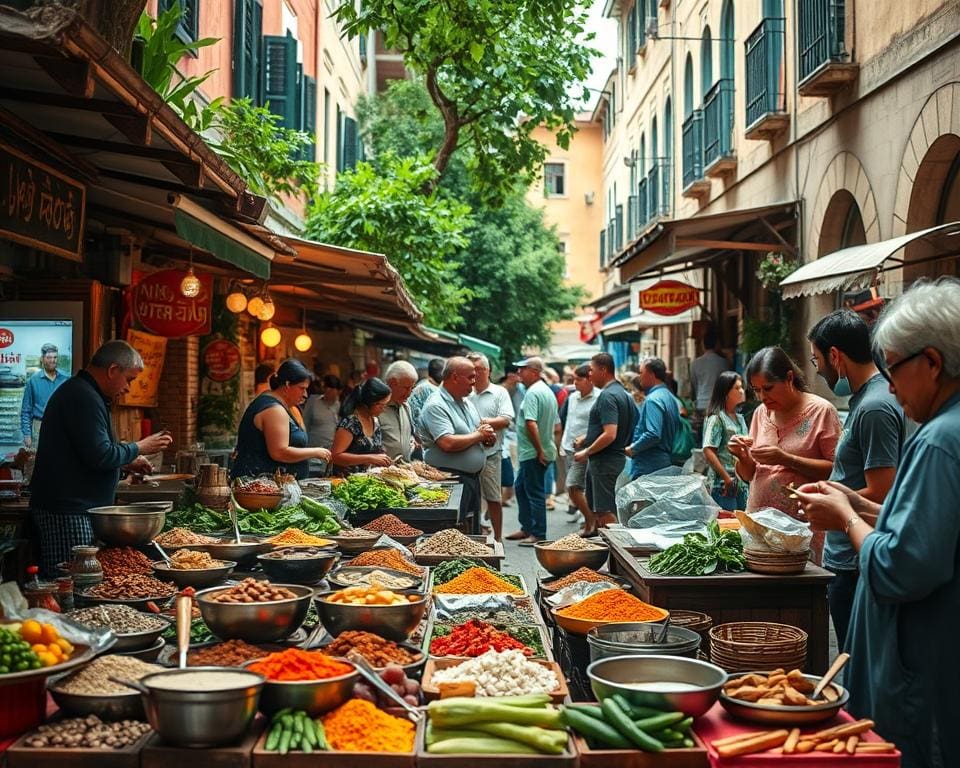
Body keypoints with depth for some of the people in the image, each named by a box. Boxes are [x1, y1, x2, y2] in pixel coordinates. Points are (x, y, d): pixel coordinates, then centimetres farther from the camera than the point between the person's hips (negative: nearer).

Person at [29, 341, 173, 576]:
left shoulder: (78, 392, 18)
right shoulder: (84, 398, -15)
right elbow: (100, 455, -22)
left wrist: (128, 462, 19)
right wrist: (139, 448, -8)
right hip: (67, 512, -11)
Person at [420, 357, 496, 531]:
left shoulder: (467, 403, 14)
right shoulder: (436, 406, -15)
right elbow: (448, 443, -27)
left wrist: (488, 437, -4)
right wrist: (478, 435, -13)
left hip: (472, 477, 9)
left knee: (473, 534, 15)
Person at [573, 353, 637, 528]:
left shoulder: (607, 396, -18)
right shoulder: (622, 392, 14)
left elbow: (610, 435, -25)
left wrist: (586, 452, -15)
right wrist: (586, 439, 21)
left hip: (605, 460, -10)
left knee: (606, 512, -7)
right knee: (598, 509, 16)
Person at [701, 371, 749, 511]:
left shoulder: (740, 418, 15)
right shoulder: (716, 418, -9)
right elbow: (708, 451, -16)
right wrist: (727, 478, -17)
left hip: (742, 484, 8)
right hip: (723, 485, -8)